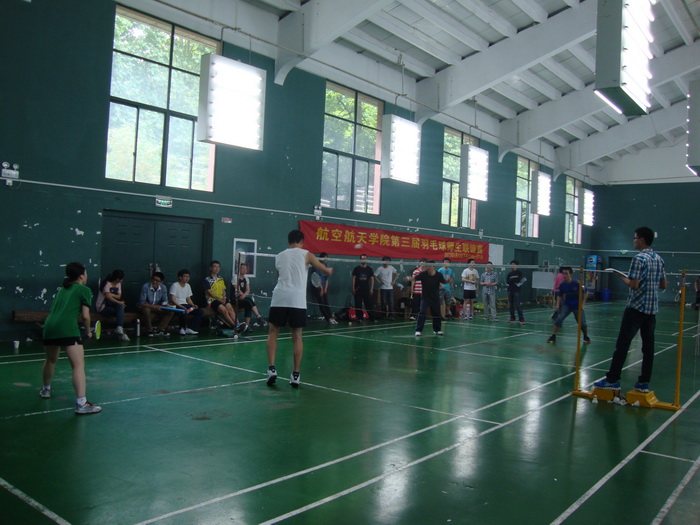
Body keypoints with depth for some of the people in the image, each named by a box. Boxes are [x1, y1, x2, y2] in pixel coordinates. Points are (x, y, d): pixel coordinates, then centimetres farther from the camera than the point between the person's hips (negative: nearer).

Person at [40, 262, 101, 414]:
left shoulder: (63, 289, 25)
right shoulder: (84, 290, 5)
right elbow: (85, 315, 0)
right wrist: (88, 331, 14)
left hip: (49, 326, 8)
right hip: (67, 328, -8)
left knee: (50, 360, 30)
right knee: (79, 365, -10)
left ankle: (46, 389, 51)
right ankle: (81, 403, -20)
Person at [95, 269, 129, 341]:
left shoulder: (118, 284, 11)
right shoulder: (107, 284, -14)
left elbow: (119, 296, 2)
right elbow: (108, 296, -27)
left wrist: (111, 294, -15)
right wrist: (119, 302, -30)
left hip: (112, 305, 6)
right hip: (103, 307, -6)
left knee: (120, 307, -26)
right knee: (121, 311, -26)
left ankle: (119, 328, -36)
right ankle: (121, 333, -27)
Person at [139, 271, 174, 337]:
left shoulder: (163, 288, -7)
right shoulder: (145, 286, -22)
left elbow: (164, 301, 3)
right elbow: (141, 303, -25)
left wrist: (166, 305, -20)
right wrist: (153, 306, -36)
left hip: (157, 307, 5)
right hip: (147, 307, -5)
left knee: (171, 311, -14)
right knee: (146, 310, -39)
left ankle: (159, 330, -11)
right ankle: (149, 331, -18)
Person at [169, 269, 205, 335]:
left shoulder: (188, 286, 16)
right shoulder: (175, 285, -8)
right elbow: (172, 300, -16)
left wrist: (193, 305, -2)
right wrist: (182, 307, -25)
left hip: (185, 305, 8)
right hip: (176, 305, -8)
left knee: (201, 312, -10)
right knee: (183, 312, -39)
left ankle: (190, 329, -13)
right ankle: (183, 329, -11)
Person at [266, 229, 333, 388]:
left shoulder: (279, 256, 16)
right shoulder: (306, 255, 7)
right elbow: (326, 271, 13)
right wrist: (330, 270, 37)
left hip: (279, 298, 2)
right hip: (297, 300, -2)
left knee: (273, 333, 12)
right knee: (297, 336, 6)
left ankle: (271, 369, -1)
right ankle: (296, 375, 6)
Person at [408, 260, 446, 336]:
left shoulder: (438, 275, -9)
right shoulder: (423, 274, -14)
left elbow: (444, 282, -5)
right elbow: (415, 278, -22)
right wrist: (409, 278, -43)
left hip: (435, 298, 2)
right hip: (425, 297, -2)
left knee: (437, 314, 12)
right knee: (422, 313, -17)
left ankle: (437, 330, 32)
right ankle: (418, 330, -12)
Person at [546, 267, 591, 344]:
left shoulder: (577, 283, -18)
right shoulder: (562, 284, -10)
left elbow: (586, 293, -4)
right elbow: (559, 295, 6)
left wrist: (583, 303, -8)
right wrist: (558, 304, -7)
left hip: (577, 306, -2)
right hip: (566, 305, 2)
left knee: (582, 323, 0)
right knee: (559, 319, -18)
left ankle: (586, 337, 31)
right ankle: (553, 337, -11)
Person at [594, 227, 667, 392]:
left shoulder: (639, 259, -13)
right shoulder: (659, 259, 11)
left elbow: (634, 285, -18)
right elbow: (664, 285, 15)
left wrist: (623, 278, -1)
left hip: (636, 307, -7)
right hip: (652, 308, 7)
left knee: (622, 343, -3)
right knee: (648, 345, 7)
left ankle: (613, 380, -1)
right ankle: (644, 382, 11)